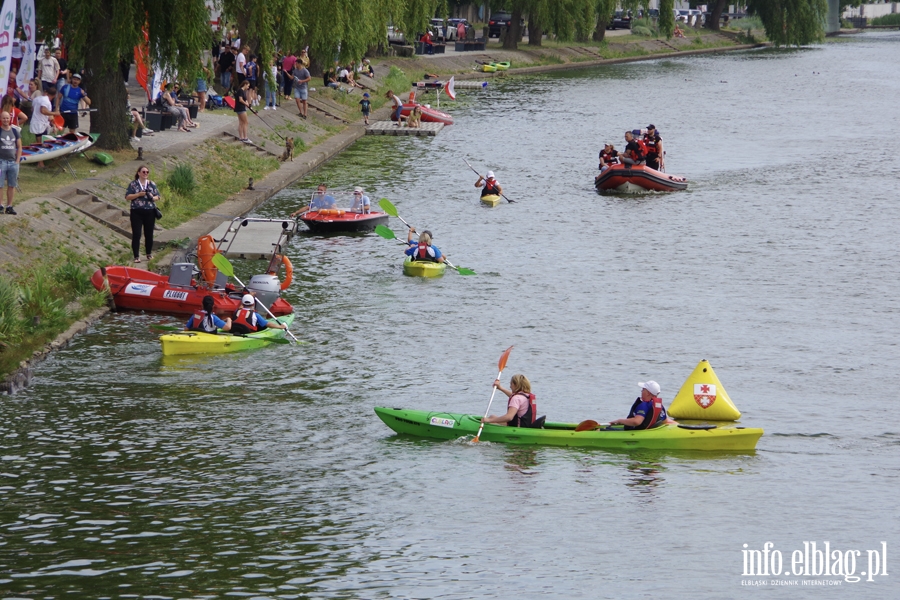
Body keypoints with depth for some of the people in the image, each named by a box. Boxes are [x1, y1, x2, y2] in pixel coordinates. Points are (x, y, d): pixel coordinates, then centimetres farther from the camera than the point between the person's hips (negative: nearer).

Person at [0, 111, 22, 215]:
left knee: (12, 185, 7)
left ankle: (9, 206, 13)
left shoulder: (15, 131, 9)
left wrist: (17, 160, 3)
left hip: (13, 162, 4)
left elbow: (19, 147, 13)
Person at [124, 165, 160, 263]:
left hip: (149, 212, 2)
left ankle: (149, 254, 23)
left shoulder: (152, 184, 9)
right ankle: (136, 256, -4)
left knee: (149, 234, 8)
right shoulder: (133, 184, 2)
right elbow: (127, 197, -4)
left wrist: (153, 198, -13)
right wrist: (139, 194, -16)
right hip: (136, 212, -2)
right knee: (136, 234, -5)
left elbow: (158, 197, 10)